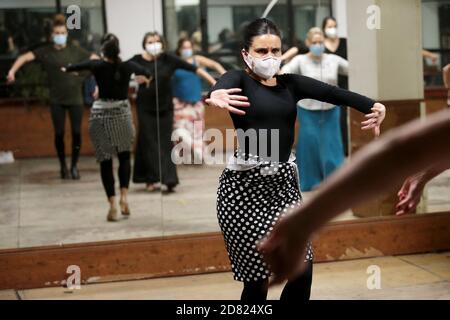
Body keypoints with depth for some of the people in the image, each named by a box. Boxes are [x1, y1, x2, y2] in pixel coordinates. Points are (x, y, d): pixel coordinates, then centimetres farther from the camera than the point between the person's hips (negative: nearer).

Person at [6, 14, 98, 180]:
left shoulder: (76, 51, 3)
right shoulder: (45, 51, -1)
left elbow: (96, 60, 3)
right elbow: (25, 57, -11)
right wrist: (12, 71, -26)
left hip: (75, 98, 0)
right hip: (57, 100, 0)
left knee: (77, 132, -1)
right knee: (59, 133, 1)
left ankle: (74, 166, 16)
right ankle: (63, 166, 19)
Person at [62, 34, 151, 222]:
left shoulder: (97, 66, -7)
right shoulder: (127, 66, -3)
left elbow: (78, 66, 13)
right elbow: (144, 71, 19)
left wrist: (67, 69, 36)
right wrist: (147, 76, 44)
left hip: (101, 115, -1)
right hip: (122, 114, 1)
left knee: (106, 160, 4)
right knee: (124, 156, 17)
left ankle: (113, 204, -2)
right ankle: (124, 195, 0)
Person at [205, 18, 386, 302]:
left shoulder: (290, 83, 10)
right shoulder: (239, 80, -1)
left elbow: (330, 92, -7)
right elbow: (225, 86, -27)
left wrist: (372, 105, -26)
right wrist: (216, 95, -52)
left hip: (283, 181, 5)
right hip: (245, 184, -4)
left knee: (302, 269, 1)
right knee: (258, 276, -2)